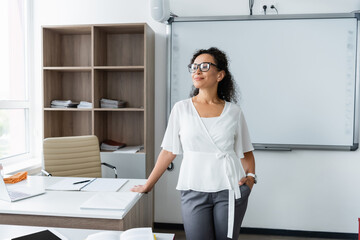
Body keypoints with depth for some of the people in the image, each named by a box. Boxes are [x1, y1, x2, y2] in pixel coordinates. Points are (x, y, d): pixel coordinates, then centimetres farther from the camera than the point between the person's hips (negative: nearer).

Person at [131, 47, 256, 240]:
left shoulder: (233, 112, 3)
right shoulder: (181, 108, 2)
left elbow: (245, 152, 11)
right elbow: (168, 152, 5)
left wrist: (250, 176, -6)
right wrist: (147, 186, 8)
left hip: (230, 190, 1)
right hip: (194, 190, 0)